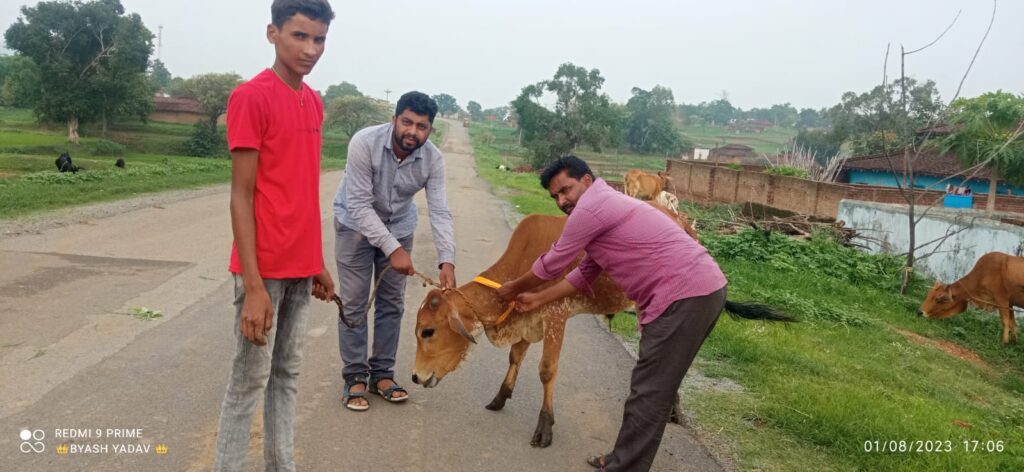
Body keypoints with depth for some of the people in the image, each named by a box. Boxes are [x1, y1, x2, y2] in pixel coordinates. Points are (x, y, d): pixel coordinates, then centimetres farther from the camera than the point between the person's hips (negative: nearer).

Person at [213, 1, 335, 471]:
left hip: (301, 267, 7)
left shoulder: (313, 102, 11)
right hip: (265, 268, -7)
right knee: (250, 379, 3)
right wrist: (253, 285, -19)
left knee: (287, 373, 14)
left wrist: (318, 262, 15)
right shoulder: (250, 97, -12)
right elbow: (241, 196, -15)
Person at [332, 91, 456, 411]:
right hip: (356, 223, -3)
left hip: (399, 227, 3)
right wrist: (392, 249, -35)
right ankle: (354, 377, 12)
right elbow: (360, 205, -29)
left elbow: (440, 211, -22)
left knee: (392, 303, 6)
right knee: (354, 303, -2)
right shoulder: (364, 143, -30)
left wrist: (447, 261, -35)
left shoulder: (433, 159, -20)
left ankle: (382, 373, 20)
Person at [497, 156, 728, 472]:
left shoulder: (589, 209, -8)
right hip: (702, 290, 11)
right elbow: (585, 273, 29)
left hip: (684, 297, -11)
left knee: (649, 395, -3)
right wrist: (538, 299, 30)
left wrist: (513, 288, 19)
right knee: (655, 389, 18)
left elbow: (551, 266, 2)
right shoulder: (605, 207, 24)